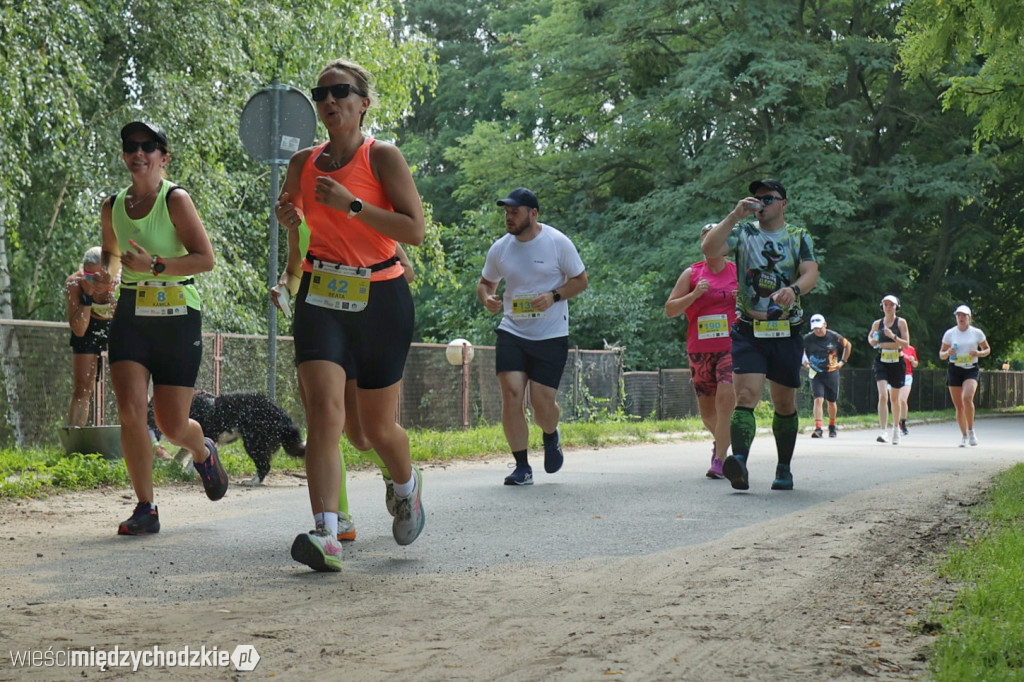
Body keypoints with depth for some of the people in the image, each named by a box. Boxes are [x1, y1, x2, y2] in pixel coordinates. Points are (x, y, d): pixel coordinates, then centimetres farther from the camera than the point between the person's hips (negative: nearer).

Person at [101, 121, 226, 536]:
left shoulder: (176, 199, -8)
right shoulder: (113, 206, 8)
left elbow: (205, 258, -14)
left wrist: (155, 265, -24)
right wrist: (108, 276, 7)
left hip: (177, 315, -4)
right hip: (130, 315, 4)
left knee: (171, 426, 0)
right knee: (130, 410, -15)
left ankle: (202, 452, 38)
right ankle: (145, 509, -3)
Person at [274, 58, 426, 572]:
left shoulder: (383, 157, -5)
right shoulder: (304, 163, 8)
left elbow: (415, 230, -14)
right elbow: (294, 216, 25)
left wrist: (351, 204, -22)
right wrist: (289, 217, 1)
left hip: (380, 299, -2)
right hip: (320, 297, 3)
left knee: (377, 427, 7)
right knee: (323, 409, -18)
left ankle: (407, 486, 41)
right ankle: (326, 536, -24)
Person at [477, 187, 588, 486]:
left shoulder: (557, 243, -6)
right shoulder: (500, 248, 3)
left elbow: (581, 280, 0)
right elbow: (485, 282, 17)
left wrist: (553, 296, -18)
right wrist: (487, 298, -7)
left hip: (551, 336, -2)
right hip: (512, 331, 3)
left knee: (543, 403, -5)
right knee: (511, 394, -13)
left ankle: (551, 436, 33)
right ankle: (522, 468, -2)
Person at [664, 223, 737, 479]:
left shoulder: (739, 273, 8)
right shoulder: (691, 274, 7)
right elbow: (669, 309, 4)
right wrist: (694, 295, -11)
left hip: (732, 346, -2)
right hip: (699, 349, 2)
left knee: (726, 399, -20)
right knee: (706, 408, 10)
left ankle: (719, 460, -19)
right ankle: (720, 440, 41)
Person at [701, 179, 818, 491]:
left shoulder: (799, 237, 9)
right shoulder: (743, 232, 7)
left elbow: (811, 273, -7)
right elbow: (709, 249, -10)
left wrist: (793, 289, -29)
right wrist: (734, 216, -16)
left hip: (787, 333, 2)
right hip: (748, 331, -1)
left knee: (785, 404, 11)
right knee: (746, 396, -19)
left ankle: (784, 469, 23)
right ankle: (739, 461, -34)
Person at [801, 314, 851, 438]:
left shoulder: (834, 337, -7)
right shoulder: (808, 338, -7)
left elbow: (848, 345, 10)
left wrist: (843, 361, 7)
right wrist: (804, 359, -4)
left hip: (831, 373, 1)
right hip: (816, 374, -1)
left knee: (832, 401, 11)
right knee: (818, 399, -17)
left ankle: (832, 427, 32)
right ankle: (818, 428, -20)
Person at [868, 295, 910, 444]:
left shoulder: (901, 322, -1)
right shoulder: (877, 324, 5)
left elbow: (906, 344, -7)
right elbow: (870, 337, 24)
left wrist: (893, 336, -22)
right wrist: (872, 341, 1)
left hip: (897, 363, 0)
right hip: (881, 363, 0)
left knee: (894, 398, 13)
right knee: (883, 396, -18)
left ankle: (896, 428, 35)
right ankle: (883, 431, -23)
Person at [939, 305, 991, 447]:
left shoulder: (977, 333, 2)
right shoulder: (949, 333, 4)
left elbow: (987, 350, 12)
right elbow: (941, 355, 9)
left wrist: (979, 353, -9)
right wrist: (947, 353, -14)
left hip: (971, 370, -2)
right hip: (954, 370, 2)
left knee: (967, 398, -25)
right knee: (958, 406, 2)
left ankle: (971, 431, -11)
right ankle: (964, 436, 17)